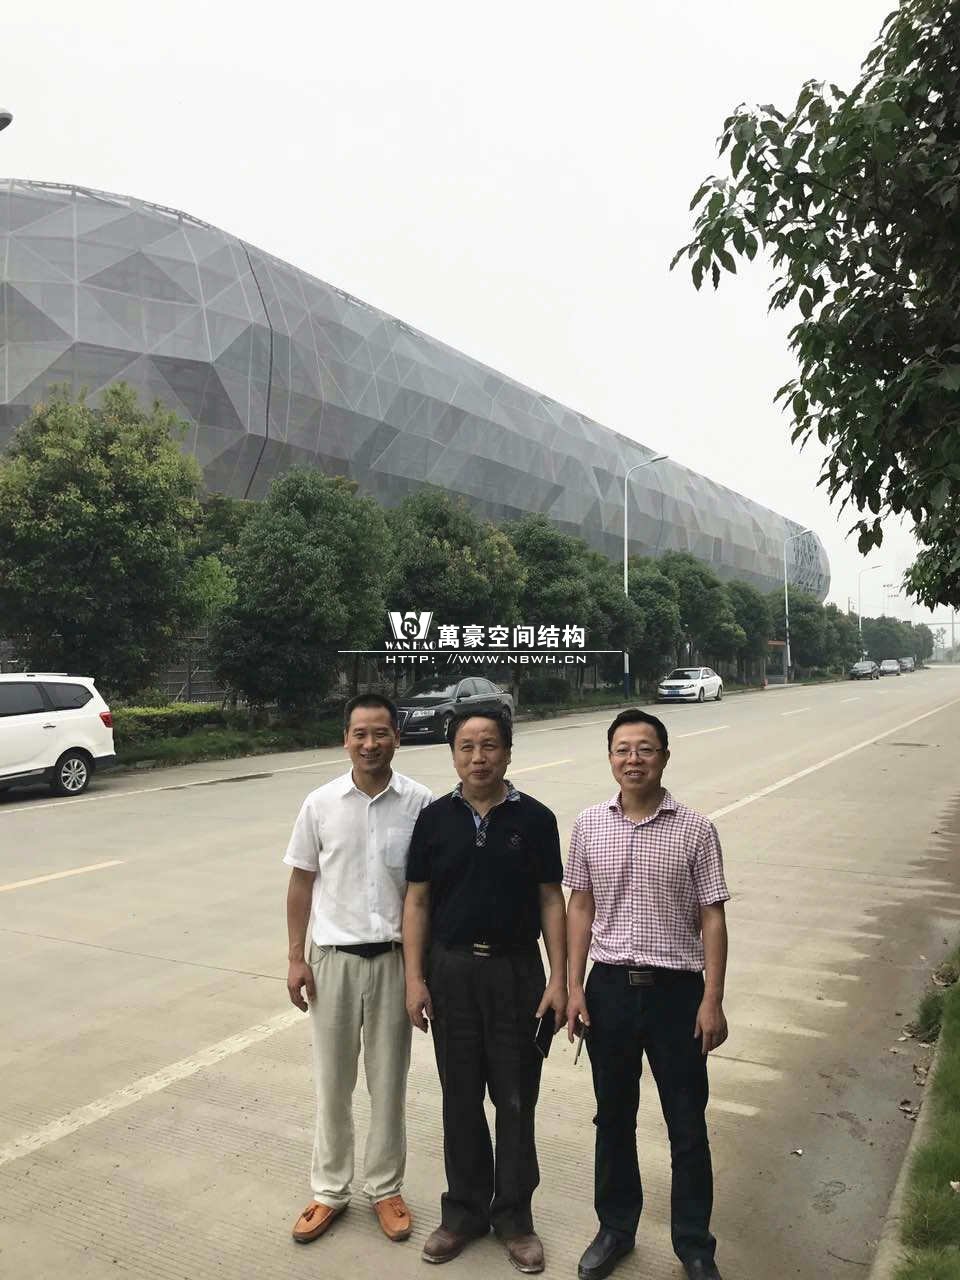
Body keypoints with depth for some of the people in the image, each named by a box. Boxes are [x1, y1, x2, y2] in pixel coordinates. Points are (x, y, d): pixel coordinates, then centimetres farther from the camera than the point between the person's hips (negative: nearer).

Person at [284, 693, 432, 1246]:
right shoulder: (321, 803, -5)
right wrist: (296, 958, 1)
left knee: (389, 1080, 13)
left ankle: (386, 1187, 32)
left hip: (395, 956, -1)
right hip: (334, 955, 1)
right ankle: (330, 1190, 32)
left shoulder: (420, 804, -8)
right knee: (333, 1080, 13)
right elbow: (302, 882, 3)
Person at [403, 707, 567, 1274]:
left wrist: (559, 978, -6)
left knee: (517, 1099, 9)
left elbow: (551, 901, -2)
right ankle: (464, 1210, 31)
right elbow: (417, 901, 2)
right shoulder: (435, 819, -1)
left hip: (517, 971, -1)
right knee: (460, 1097, 13)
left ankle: (514, 1215, 28)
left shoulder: (534, 818, -4)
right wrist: (414, 978, -3)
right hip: (451, 971, 1)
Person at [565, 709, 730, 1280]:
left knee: (688, 1124, 11)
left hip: (676, 990, -2)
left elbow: (712, 918, -5)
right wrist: (575, 986, 1)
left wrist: (712, 1001, -8)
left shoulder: (695, 829, -8)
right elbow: (580, 907, 5)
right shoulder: (590, 826, -1)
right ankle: (616, 1228, 38)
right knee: (614, 1117, 17)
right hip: (610, 987, 2)